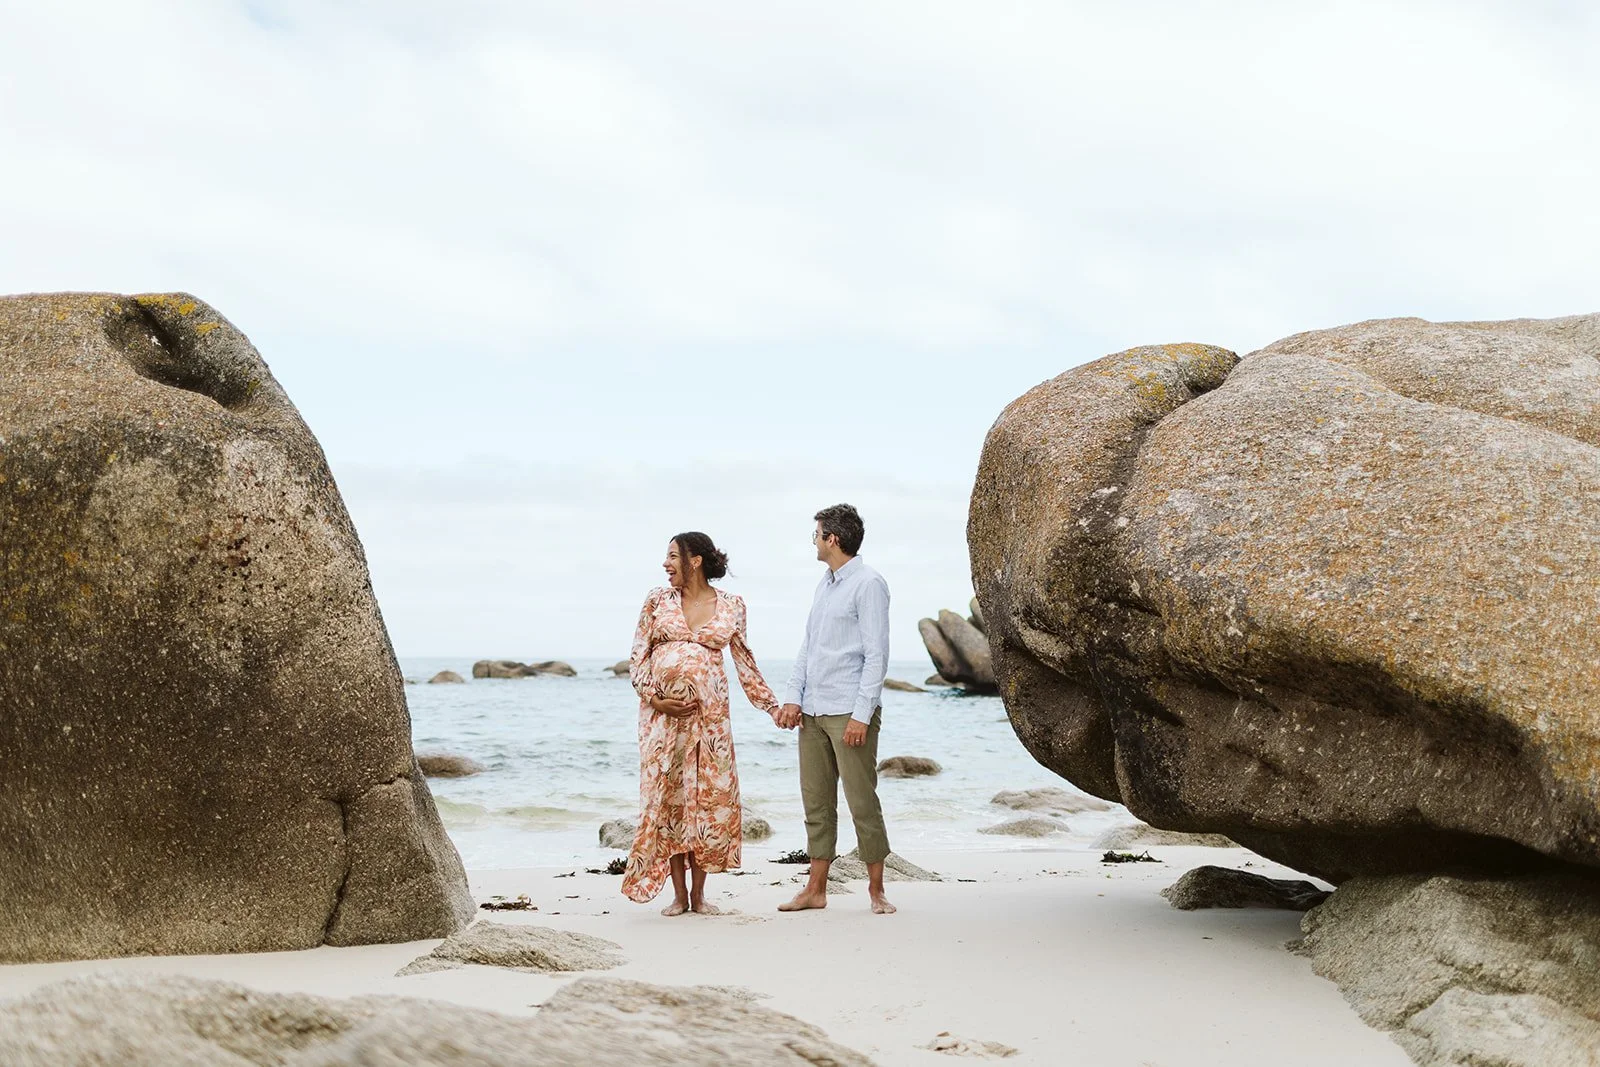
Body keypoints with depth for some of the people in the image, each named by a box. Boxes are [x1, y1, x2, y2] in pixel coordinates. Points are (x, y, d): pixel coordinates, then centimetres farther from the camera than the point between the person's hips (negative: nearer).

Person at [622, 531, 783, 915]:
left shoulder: (731, 606, 5)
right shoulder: (658, 600, 5)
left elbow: (744, 662, 12)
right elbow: (638, 656, 5)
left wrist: (771, 706, 10)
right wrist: (654, 698, -9)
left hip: (709, 711, 0)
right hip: (662, 710, 0)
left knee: (709, 796, -1)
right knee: (668, 795, 0)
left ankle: (698, 893, 10)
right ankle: (679, 894, 7)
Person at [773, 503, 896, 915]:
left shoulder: (868, 584, -8)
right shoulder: (824, 585, 17)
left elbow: (876, 654, -12)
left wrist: (861, 714, -17)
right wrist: (793, 698, 7)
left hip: (849, 712, -8)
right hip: (812, 712, 8)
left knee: (863, 802, -3)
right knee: (816, 803, 9)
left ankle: (876, 890, 6)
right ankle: (815, 890, 14)